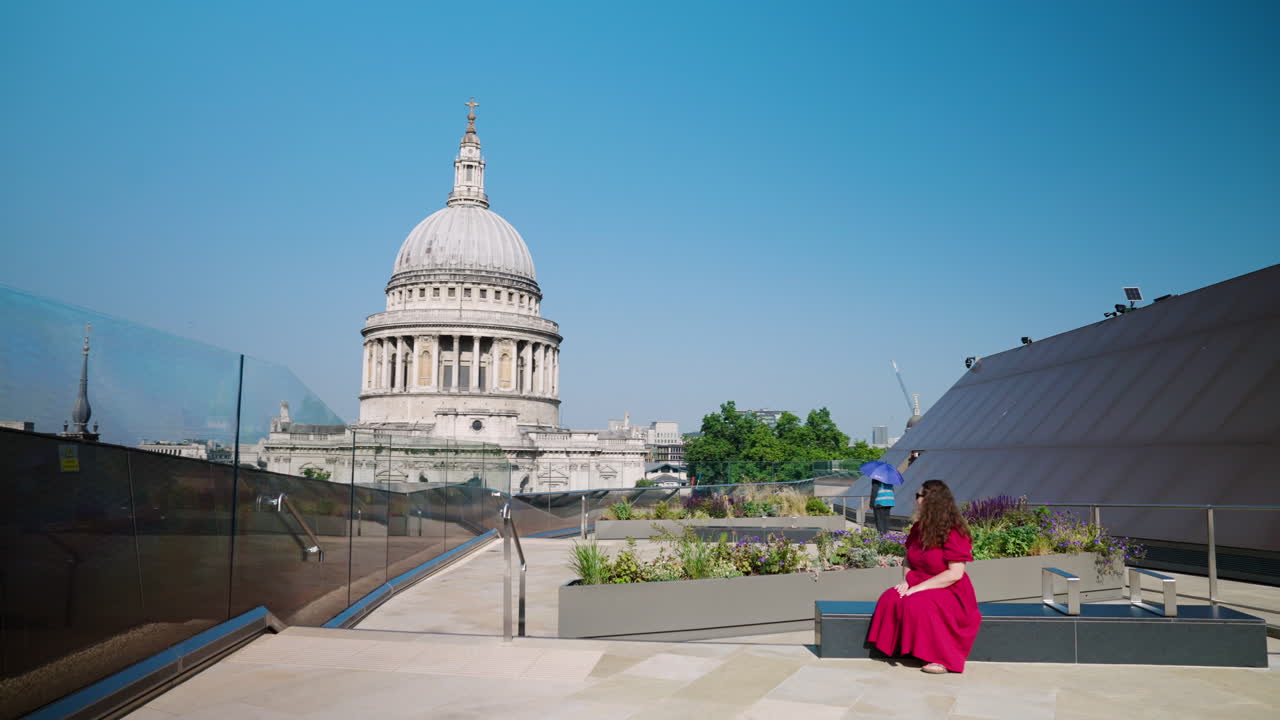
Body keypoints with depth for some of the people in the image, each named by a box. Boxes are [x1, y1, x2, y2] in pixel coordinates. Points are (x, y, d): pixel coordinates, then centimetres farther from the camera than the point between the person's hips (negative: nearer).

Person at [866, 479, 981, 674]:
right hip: (917, 586, 7)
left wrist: (919, 587, -23)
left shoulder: (953, 533, -15)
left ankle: (941, 658, -24)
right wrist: (906, 580, -1)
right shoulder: (918, 528, 10)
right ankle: (899, 649, -15)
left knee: (917, 604, -36)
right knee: (890, 599, -23)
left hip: (948, 591, -7)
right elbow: (909, 559, 21)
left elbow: (955, 574, -21)